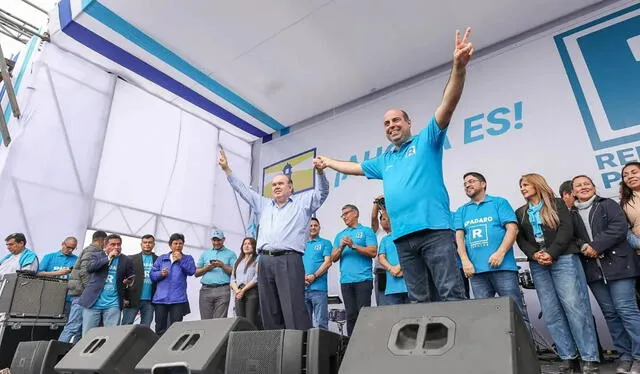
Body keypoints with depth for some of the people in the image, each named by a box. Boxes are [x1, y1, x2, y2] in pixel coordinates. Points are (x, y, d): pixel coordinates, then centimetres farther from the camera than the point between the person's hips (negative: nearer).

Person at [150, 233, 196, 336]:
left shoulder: (187, 258, 12)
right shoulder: (161, 258, 17)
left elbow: (191, 271, -6)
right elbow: (152, 275, 9)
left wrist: (181, 260, -8)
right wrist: (160, 274, -10)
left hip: (178, 299, -2)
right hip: (160, 298, 2)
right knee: (160, 328, 5)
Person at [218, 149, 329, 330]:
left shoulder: (302, 202, 14)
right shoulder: (264, 205, 26)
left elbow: (322, 192, 3)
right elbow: (242, 189, 29)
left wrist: (320, 172, -16)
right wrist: (227, 169, 26)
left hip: (289, 260, -5)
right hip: (265, 262, 5)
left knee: (294, 310, -11)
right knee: (269, 311, 6)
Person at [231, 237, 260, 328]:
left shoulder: (257, 259, 8)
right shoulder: (237, 262, 25)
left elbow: (257, 278, -4)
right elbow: (232, 279, 15)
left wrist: (243, 290, -11)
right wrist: (237, 290, -5)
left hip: (252, 291, -5)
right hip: (239, 294, 5)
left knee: (251, 321, -12)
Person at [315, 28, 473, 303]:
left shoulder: (427, 141, 8)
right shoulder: (384, 161, 25)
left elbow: (448, 105, -6)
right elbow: (354, 167, 38)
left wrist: (458, 67, -20)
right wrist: (328, 162, 45)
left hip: (434, 229, -5)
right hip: (403, 236, 6)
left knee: (451, 293, -6)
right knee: (418, 299, 9)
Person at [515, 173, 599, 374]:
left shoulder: (557, 203, 9)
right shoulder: (520, 212, 17)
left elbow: (566, 228, -4)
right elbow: (520, 239, 8)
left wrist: (551, 254, -15)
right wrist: (534, 255, -11)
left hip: (563, 259, -3)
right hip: (538, 265, 3)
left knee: (575, 307, -8)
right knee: (551, 312, 0)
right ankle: (568, 357, 5)